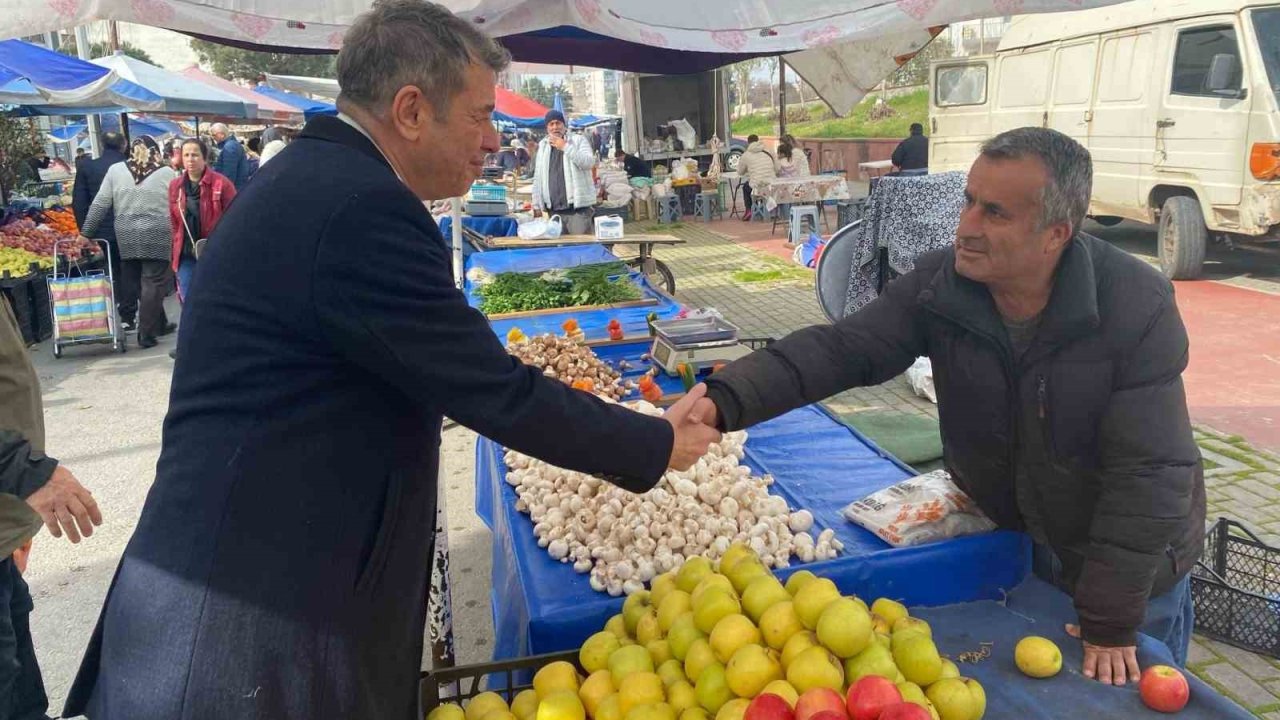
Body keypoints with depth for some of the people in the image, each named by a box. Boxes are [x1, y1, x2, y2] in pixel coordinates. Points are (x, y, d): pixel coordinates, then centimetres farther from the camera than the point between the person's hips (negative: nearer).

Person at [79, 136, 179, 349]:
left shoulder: (115, 170, 5)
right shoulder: (167, 172, 1)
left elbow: (100, 205, 5)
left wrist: (85, 233, 12)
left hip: (127, 237, 3)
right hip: (157, 236, -2)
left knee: (136, 283, 15)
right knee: (153, 283, 1)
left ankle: (160, 324, 25)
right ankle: (146, 333, -1)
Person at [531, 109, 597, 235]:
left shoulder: (578, 140, 2)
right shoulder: (542, 145, 14)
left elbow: (589, 163, -14)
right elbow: (538, 178, 16)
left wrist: (565, 147, -16)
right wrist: (537, 205, 12)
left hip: (578, 207, -4)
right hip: (554, 210, 4)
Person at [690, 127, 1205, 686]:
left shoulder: (1138, 308, -28)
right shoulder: (939, 284, -18)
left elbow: (1149, 476, -27)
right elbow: (838, 350, -24)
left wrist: (1111, 620, -23)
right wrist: (724, 402, -41)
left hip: (1130, 566, -3)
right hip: (1005, 543, 3)